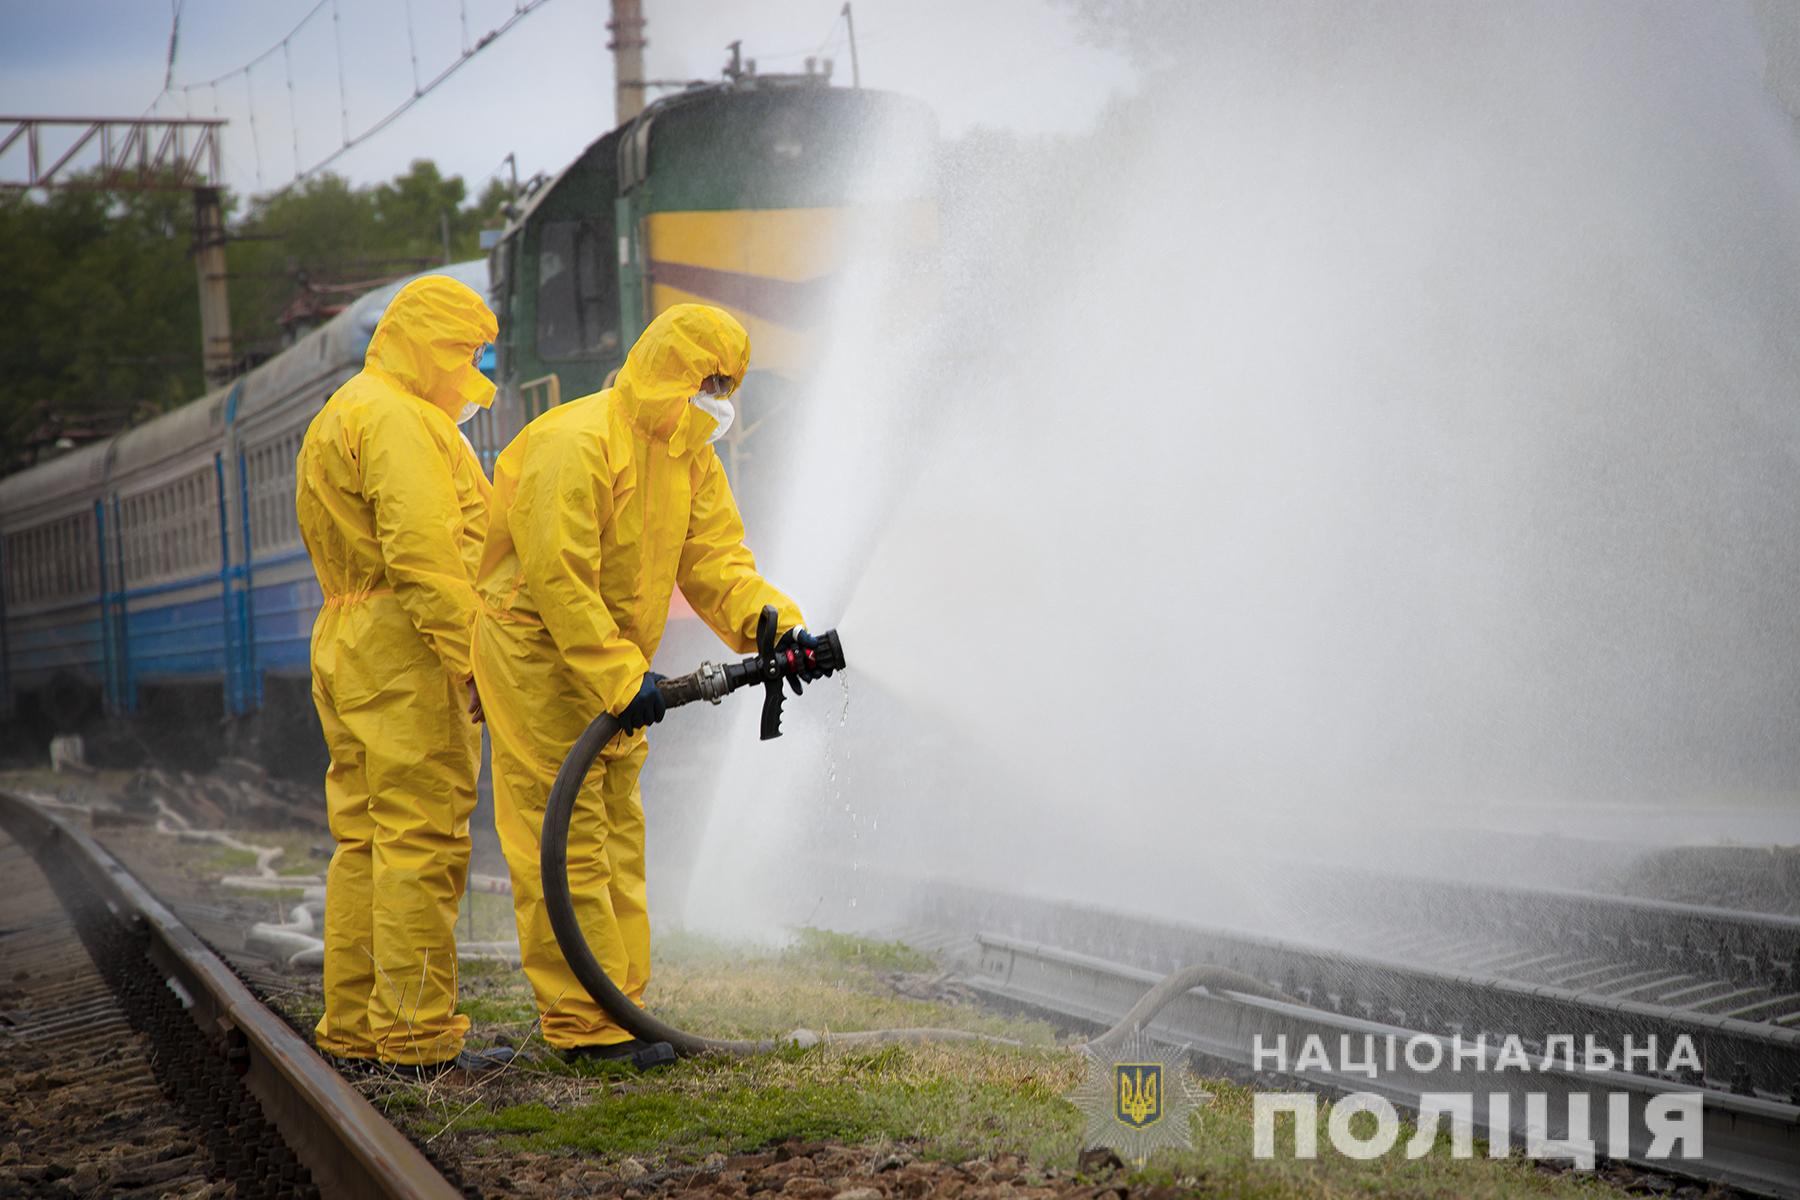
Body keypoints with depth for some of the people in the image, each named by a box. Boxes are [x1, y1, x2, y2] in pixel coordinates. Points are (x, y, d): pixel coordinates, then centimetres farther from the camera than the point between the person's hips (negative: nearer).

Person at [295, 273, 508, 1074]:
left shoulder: (343, 417, 24)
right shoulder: (398, 419, -11)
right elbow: (423, 553, -21)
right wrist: (472, 659, -20)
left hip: (348, 647, 11)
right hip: (406, 649, -11)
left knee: (366, 842, 12)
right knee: (422, 841, -9)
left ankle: (353, 1027, 16)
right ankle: (416, 1032, -8)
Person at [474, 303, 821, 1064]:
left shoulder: (690, 456, 8)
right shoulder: (577, 444, -21)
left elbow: (714, 558, 3)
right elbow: (558, 578, -24)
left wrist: (774, 622, -15)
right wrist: (621, 679, -26)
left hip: (615, 666, 10)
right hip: (538, 658, -10)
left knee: (616, 835, 12)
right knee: (567, 840, -8)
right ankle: (584, 1022, -6)